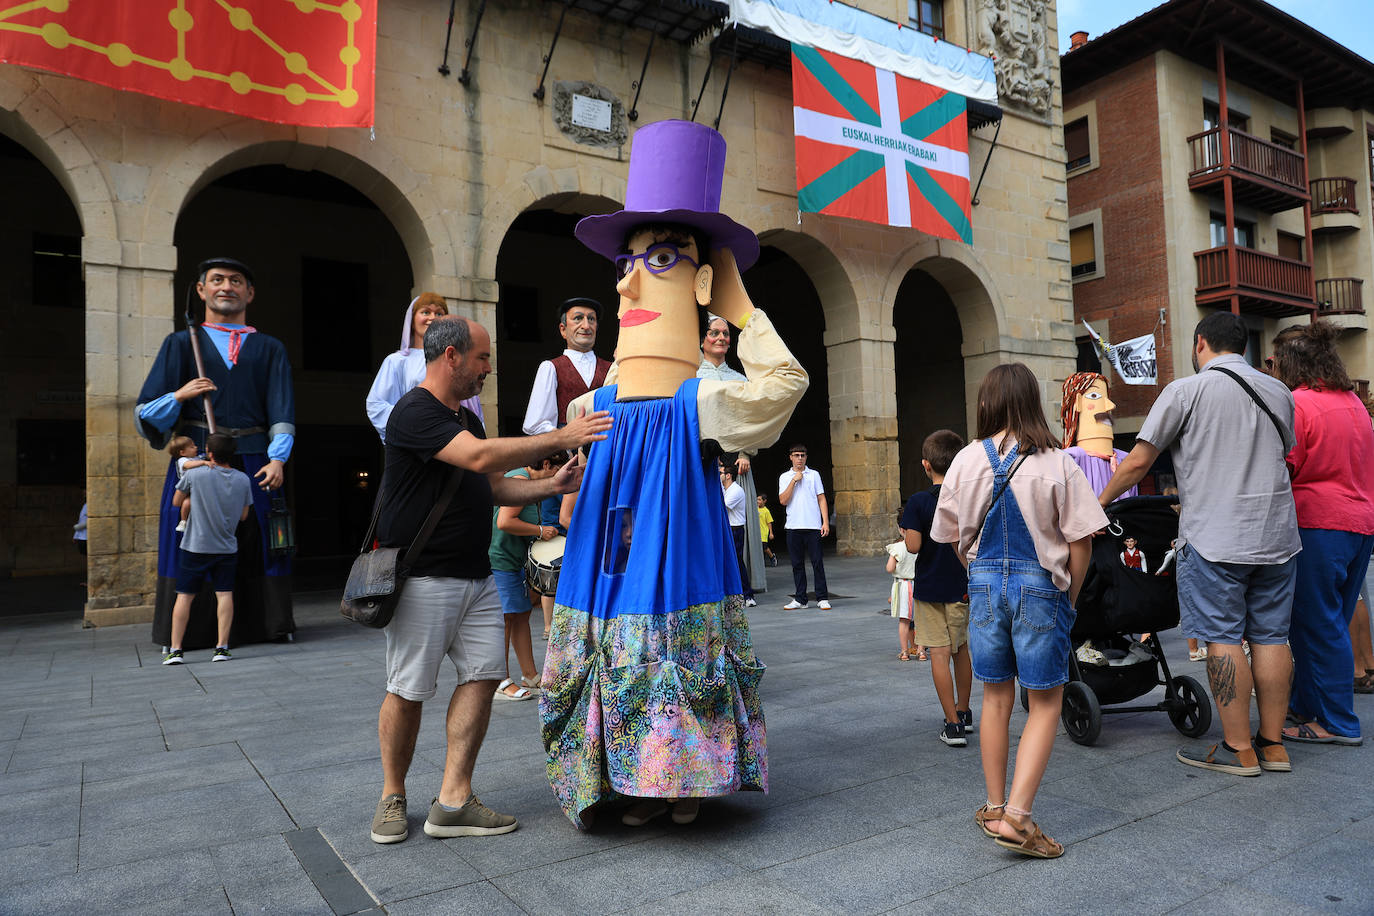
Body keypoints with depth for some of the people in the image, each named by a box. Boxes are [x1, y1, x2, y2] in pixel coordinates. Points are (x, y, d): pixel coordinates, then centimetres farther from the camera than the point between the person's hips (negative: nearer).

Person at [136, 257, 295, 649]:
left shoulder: (270, 349, 14)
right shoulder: (181, 344, 14)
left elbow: (282, 413, 5)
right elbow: (145, 416, 8)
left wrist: (277, 460, -11)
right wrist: (179, 396, -13)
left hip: (254, 466, 0)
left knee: (257, 544, -2)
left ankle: (262, 624, 7)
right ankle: (192, 631, 7)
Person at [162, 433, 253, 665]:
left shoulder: (195, 475, -11)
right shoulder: (243, 479, -2)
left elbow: (176, 502, 4)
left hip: (196, 546, -2)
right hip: (227, 548, 2)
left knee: (184, 596, 6)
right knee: (224, 594, 4)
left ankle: (175, 649, 7)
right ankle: (222, 647, 2)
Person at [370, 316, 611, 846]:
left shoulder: (465, 418, 19)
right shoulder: (415, 411, -12)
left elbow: (495, 488, 20)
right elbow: (480, 458, -26)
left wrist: (552, 486, 4)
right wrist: (562, 437, -23)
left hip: (477, 575, 9)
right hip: (423, 578, -8)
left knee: (483, 675, 1)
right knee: (407, 692, 2)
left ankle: (453, 802, 8)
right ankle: (393, 797, 21)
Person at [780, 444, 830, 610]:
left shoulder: (814, 475, 8)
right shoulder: (785, 477, 10)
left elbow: (822, 499, 6)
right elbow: (783, 500, -3)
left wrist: (825, 522, -4)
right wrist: (794, 480, -8)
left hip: (813, 526, -1)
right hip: (793, 526, 1)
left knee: (817, 562, -2)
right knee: (797, 564, 6)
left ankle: (822, 598, 5)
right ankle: (800, 599, 13)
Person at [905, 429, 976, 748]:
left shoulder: (919, 502, -14)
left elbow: (913, 546, -17)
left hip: (930, 587, -4)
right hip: (963, 587, 4)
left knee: (939, 654, 0)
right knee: (961, 649, 19)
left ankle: (953, 724, 0)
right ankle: (964, 712, 33)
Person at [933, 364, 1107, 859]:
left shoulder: (966, 460, -3)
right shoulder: (1058, 464, -9)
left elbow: (955, 538, 5)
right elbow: (1080, 541, -7)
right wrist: (1070, 597, 7)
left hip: (984, 583, 3)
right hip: (1041, 586, -3)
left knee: (996, 697, 15)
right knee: (1046, 702, 8)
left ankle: (995, 808, 26)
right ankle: (1017, 815, -1)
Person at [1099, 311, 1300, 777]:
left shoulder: (1186, 390, -5)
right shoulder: (1279, 392, 13)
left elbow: (1137, 462, -6)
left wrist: (1099, 503, 8)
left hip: (1215, 538, -6)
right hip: (1277, 536, 6)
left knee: (1223, 640, 0)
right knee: (1271, 636, 10)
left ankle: (1239, 749, 5)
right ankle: (1272, 744, 17)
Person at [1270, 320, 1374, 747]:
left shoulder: (1296, 403, -13)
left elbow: (1282, 470, -14)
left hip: (1318, 523, -9)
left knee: (1317, 626, -1)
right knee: (1330, 622, 15)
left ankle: (1337, 724, 5)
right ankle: (1305, 703, 27)